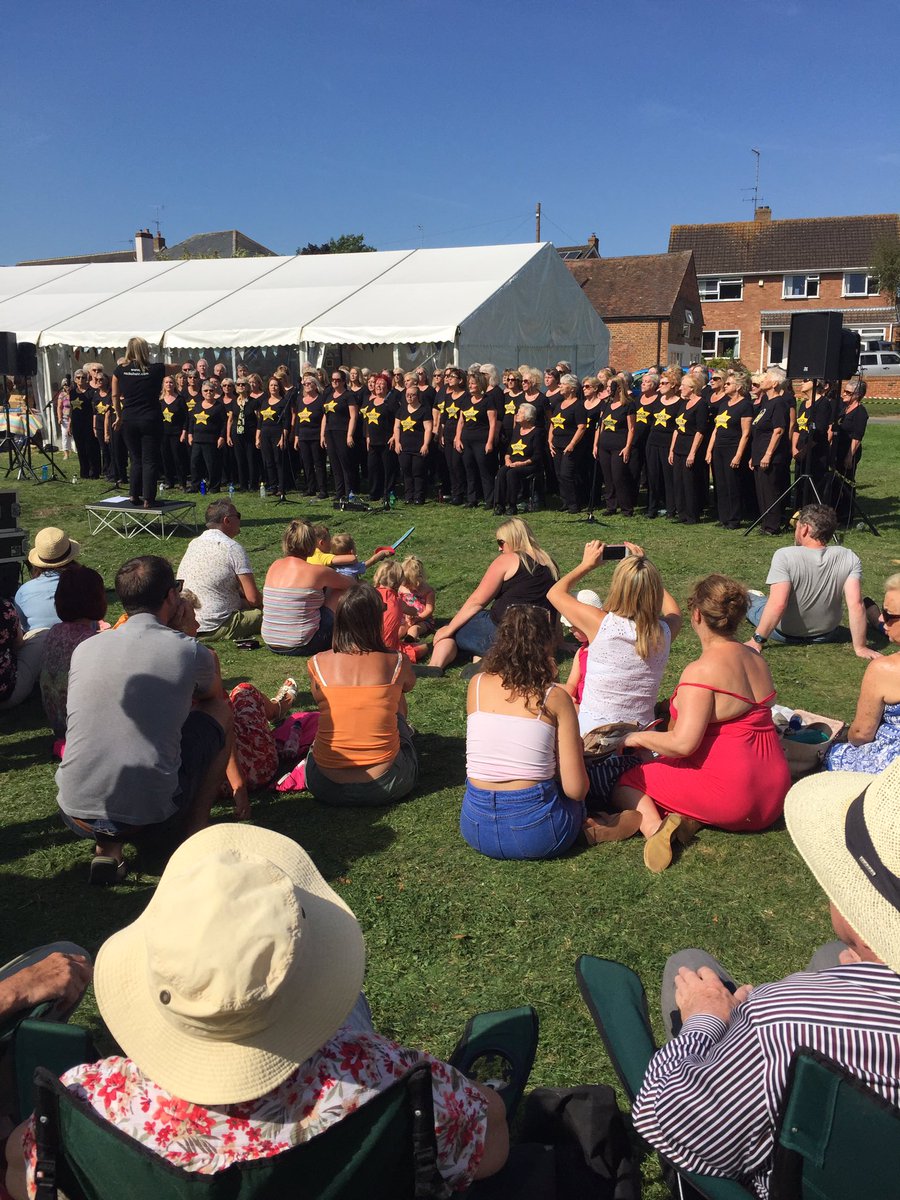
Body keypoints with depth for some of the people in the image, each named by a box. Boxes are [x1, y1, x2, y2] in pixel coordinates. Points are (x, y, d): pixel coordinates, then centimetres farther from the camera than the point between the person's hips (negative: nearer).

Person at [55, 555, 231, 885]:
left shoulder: (84, 649, 7)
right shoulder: (189, 650, -3)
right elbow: (211, 696, 22)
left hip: (76, 816, 4)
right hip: (151, 816, -3)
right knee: (220, 710, 16)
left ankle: (106, 846, 15)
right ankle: (194, 835, 14)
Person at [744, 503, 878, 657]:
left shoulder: (784, 556, -28)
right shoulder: (849, 558, -18)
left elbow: (777, 604, -35)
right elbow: (856, 605, -22)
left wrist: (757, 641, -26)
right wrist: (860, 648, -14)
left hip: (785, 634, -3)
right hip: (827, 635, 3)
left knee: (748, 598, 27)